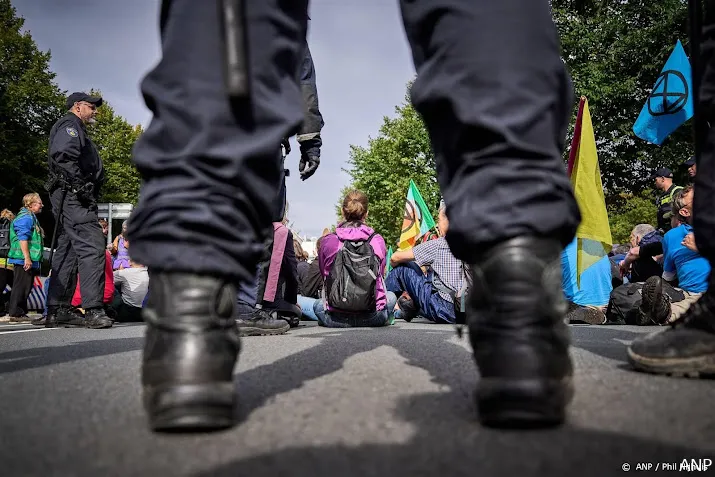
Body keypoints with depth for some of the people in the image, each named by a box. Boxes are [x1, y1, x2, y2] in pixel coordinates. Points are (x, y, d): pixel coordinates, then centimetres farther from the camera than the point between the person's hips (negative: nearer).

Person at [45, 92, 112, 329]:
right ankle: (93, 310, -23)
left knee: (67, 251, 9)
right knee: (92, 247, -18)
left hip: (69, 198, 11)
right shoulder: (70, 125, -1)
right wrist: (82, 187, -23)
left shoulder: (77, 131, 31)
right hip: (73, 196, -11)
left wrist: (84, 190, 14)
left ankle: (57, 311, 12)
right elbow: (63, 156, -19)